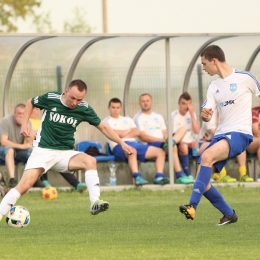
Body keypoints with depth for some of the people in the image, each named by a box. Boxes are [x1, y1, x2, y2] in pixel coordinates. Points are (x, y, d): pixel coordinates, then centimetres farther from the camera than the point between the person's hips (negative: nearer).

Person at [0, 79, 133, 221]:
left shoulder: (84, 108, -6)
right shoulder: (50, 98, -10)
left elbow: (103, 127, 5)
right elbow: (30, 103, 10)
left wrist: (122, 143, -3)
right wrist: (24, 124, -1)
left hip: (65, 153, 2)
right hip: (43, 150, -2)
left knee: (90, 161, -26)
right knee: (25, 184, -20)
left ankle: (95, 203, -30)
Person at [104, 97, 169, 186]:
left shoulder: (127, 120, 29)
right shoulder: (107, 121, 12)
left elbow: (137, 132, 12)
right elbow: (116, 133, -6)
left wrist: (123, 134, -1)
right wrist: (129, 130, 9)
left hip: (135, 143, 7)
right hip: (119, 146, -7)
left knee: (160, 152, -8)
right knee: (132, 151, -44)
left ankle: (159, 176, -20)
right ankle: (137, 177, -56)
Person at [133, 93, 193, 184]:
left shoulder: (158, 116, 27)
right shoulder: (138, 118, 6)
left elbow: (165, 133, 19)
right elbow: (143, 136, -6)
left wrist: (167, 139, -8)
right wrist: (161, 140, -16)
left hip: (163, 141, 7)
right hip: (150, 145, -7)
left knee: (183, 129, -12)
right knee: (173, 147, -34)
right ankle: (179, 176, -40)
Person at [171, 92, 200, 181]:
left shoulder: (192, 114, 7)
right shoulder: (174, 116, -7)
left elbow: (197, 131, -6)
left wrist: (192, 114, -11)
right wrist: (189, 143, -24)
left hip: (191, 143, 5)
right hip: (179, 143, -5)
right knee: (183, 146, -39)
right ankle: (188, 175, -31)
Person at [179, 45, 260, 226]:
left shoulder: (244, 78, -5)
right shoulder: (214, 87, 13)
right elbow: (207, 115, 6)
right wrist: (205, 115, -19)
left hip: (240, 133, -7)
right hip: (221, 134, 7)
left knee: (207, 156, -33)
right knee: (202, 181, -2)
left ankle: (193, 207, -37)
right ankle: (229, 214, 16)